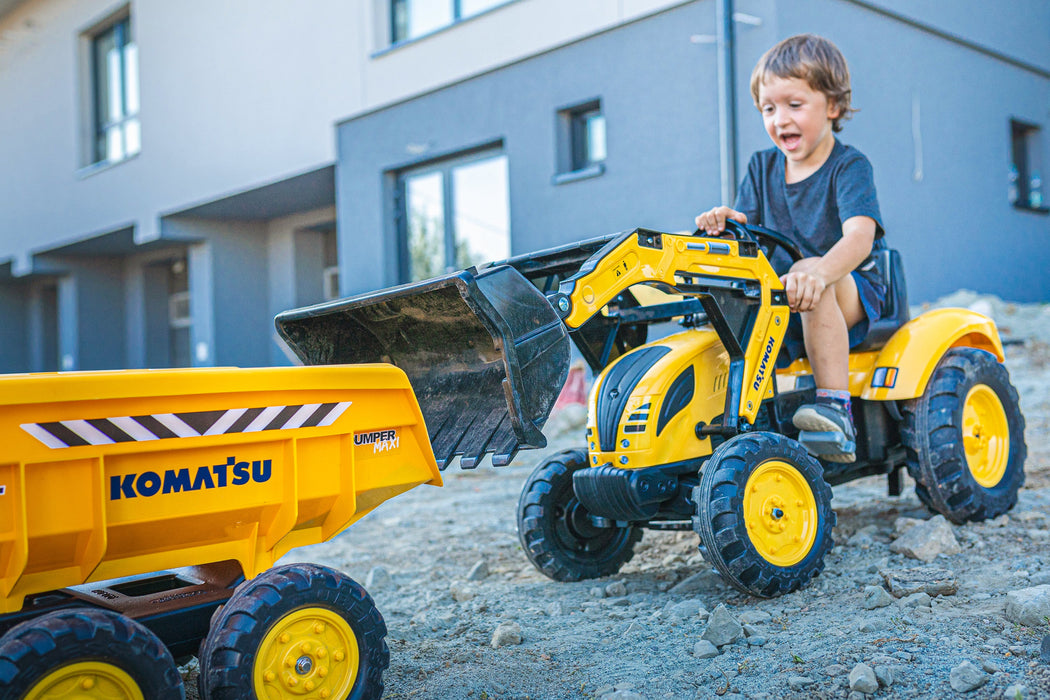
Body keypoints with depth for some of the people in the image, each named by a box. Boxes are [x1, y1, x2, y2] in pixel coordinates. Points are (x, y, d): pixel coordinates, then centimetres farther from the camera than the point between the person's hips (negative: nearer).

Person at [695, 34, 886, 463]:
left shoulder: (849, 167, -9)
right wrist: (726, 222, -22)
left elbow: (860, 237, -26)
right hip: (777, 299, 6)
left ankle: (835, 410, -35)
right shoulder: (762, 167, 10)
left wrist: (818, 273, -48)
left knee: (809, 274, -37)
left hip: (853, 296, -6)